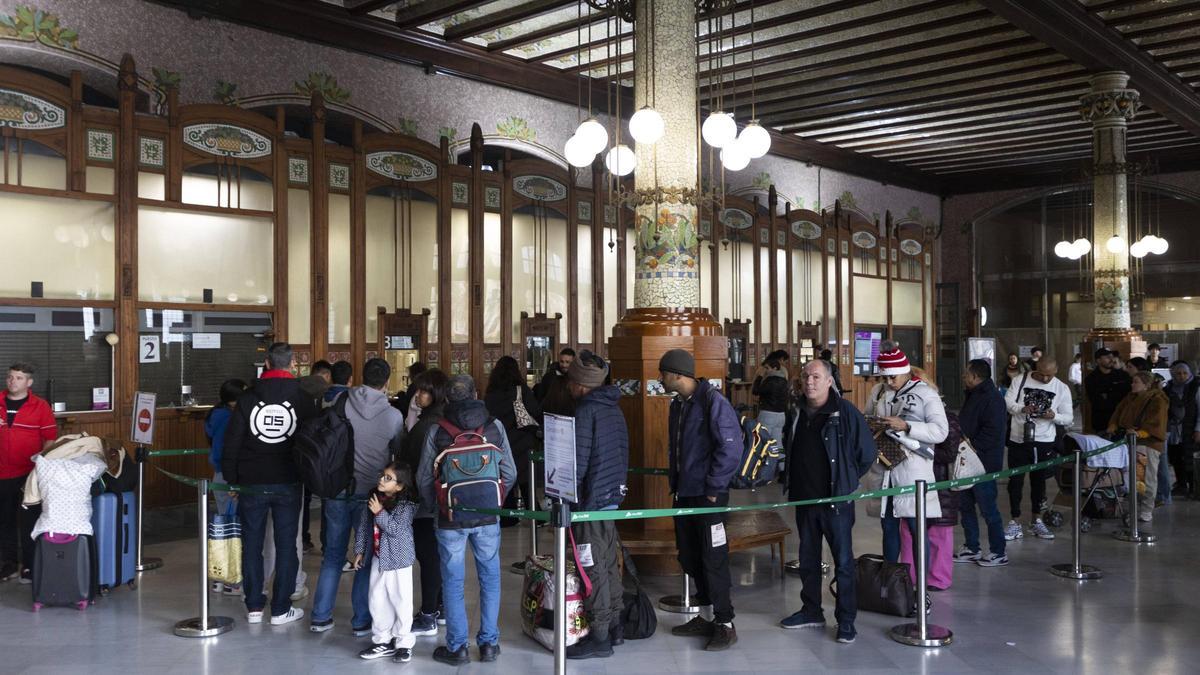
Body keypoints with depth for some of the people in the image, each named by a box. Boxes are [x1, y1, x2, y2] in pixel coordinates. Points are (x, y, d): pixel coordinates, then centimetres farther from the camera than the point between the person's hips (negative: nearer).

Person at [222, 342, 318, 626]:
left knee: (251, 544, 11)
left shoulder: (247, 398, -1)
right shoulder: (303, 399, -3)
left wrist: (231, 479, 6)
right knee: (286, 545, 6)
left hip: (252, 483, 1)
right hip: (288, 483, -1)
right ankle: (281, 609, 9)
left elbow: (231, 443, -1)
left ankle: (254, 607, 16)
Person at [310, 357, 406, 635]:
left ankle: (320, 617, 20)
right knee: (367, 557, 10)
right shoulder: (393, 415, -9)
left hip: (337, 489, 2)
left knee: (333, 555, 14)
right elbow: (400, 452, 4)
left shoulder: (340, 404, -5)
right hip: (370, 493, -2)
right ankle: (361, 620, 14)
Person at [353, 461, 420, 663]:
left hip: (398, 559, -6)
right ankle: (383, 640, 23)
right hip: (377, 558, 6)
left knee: (400, 601, 2)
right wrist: (359, 551, 13)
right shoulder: (374, 499, 3)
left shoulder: (406, 505, -15)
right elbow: (363, 526, 11)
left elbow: (397, 529, -23)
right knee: (377, 601, 11)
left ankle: (403, 643, 15)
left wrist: (380, 513, -22)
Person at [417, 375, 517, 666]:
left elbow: (424, 479, -2)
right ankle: (489, 643, 17)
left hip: (450, 518, -1)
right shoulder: (494, 426, -4)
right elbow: (510, 473, -2)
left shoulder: (436, 431, -7)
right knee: (490, 579, 13)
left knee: (453, 582, 8)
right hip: (486, 516, 1)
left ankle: (457, 647, 14)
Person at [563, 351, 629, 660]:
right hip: (613, 496, 9)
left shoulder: (586, 411, -15)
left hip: (591, 499, -9)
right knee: (609, 563, 15)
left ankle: (600, 637, 0)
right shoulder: (614, 408, 11)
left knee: (594, 569, -4)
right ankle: (614, 625, 22)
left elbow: (577, 461, -16)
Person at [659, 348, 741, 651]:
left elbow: (731, 448, -19)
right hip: (684, 494, 9)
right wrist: (675, 481, 13)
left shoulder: (713, 402, -15)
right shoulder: (678, 404, 11)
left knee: (713, 559, -3)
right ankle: (704, 617, 26)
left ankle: (725, 624, 8)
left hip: (708, 495, -9)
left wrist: (713, 487, -16)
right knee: (690, 558, 13)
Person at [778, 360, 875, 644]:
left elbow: (866, 453, -6)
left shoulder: (845, 412, -11)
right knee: (808, 559, 15)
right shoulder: (796, 415, 7)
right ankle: (811, 612, 28)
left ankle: (846, 620, 9)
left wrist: (845, 481, 1)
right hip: (804, 499, 6)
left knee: (843, 561, 0)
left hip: (836, 501, -6)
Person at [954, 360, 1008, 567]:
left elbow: (993, 431, -24)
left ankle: (998, 552, 9)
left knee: (988, 508, -3)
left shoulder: (992, 398, -16)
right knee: (965, 506, 14)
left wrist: (973, 445, -22)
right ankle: (971, 549, 24)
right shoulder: (973, 396, 17)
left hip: (984, 463, -10)